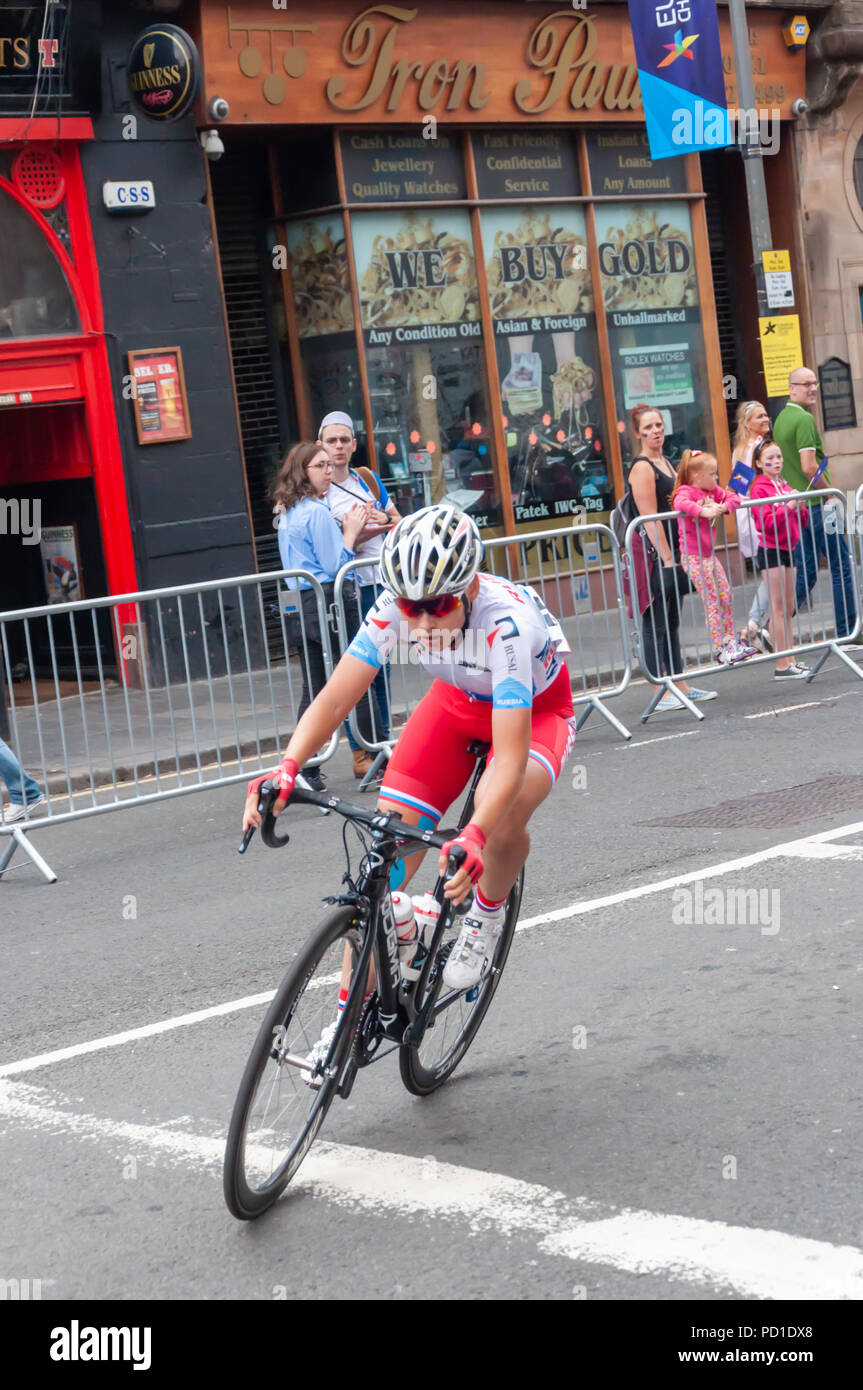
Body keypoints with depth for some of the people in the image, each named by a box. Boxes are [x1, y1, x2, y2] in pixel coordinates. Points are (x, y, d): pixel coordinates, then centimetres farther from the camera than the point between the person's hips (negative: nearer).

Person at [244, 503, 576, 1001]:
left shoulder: (506, 622, -40)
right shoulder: (396, 605, -28)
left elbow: (511, 753, -46)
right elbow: (336, 697, -28)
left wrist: (474, 837, -62)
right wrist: (287, 768, -46)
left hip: (536, 710, -4)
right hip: (459, 700, 4)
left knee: (503, 818, -36)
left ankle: (487, 914, 0)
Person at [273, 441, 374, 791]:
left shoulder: (288, 513, 15)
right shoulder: (317, 511, -13)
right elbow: (334, 565, -14)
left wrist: (350, 530, 13)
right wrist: (351, 531, -4)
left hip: (303, 606, 9)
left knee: (313, 690, 9)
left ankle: (306, 770, 7)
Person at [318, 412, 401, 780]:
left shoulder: (368, 479, 11)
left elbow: (397, 520, 17)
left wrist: (386, 522, -5)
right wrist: (362, 532, -22)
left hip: (382, 584, 6)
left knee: (381, 667, 11)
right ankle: (360, 754, -2)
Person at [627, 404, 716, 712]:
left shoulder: (666, 463, 17)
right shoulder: (642, 467, -12)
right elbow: (650, 519, -17)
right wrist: (667, 558, -21)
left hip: (672, 554, 9)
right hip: (654, 557, -9)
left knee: (672, 624, 14)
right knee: (655, 626, -5)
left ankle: (682, 687, 20)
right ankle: (662, 695, -4)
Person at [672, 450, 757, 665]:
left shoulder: (713, 491, 11)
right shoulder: (685, 491, -13)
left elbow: (733, 498, 5)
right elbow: (681, 503, -35)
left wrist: (723, 506, -15)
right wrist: (703, 511, -44)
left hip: (709, 555, 8)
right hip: (693, 557, -8)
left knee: (726, 599, 11)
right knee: (712, 603, -5)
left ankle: (731, 641, 20)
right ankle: (720, 650, -1)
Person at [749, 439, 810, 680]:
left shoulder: (785, 486, 15)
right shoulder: (759, 488, -9)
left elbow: (802, 522, 15)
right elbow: (766, 522, -18)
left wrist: (799, 508, -5)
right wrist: (787, 507, -25)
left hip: (788, 549, 8)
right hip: (771, 550, -8)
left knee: (788, 609, 10)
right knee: (779, 609, -7)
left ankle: (791, 661, 14)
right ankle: (782, 666, -6)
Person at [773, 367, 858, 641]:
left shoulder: (781, 419, 13)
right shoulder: (804, 419, -15)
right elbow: (809, 467, -23)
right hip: (816, 505, -9)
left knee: (805, 572, 12)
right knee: (841, 566, 1)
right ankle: (846, 630, 5)